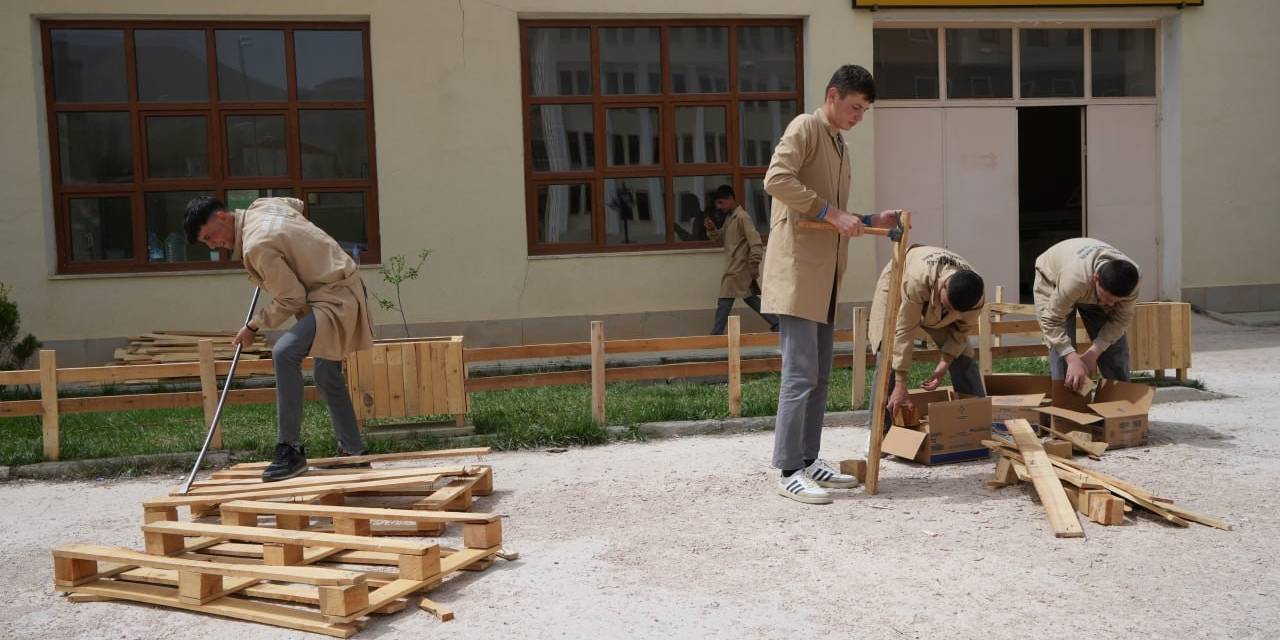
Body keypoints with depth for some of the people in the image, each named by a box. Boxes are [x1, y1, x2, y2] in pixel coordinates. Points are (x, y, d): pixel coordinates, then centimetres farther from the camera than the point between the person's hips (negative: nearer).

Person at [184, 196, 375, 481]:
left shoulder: (257, 246, -22)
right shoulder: (261, 205, 5)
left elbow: (290, 300, -18)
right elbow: (297, 204, 28)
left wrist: (253, 326, -5)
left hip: (334, 300, -11)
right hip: (342, 287, 11)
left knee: (285, 353, -27)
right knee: (328, 378, 18)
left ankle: (290, 450, -22)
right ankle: (353, 451, 28)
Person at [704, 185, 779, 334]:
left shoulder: (742, 217, -14)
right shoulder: (728, 218, 14)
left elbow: (755, 241, -18)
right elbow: (721, 240, 18)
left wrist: (754, 265, -20)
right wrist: (712, 229, -1)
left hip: (738, 269, -9)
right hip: (734, 268, 9)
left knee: (724, 302, -5)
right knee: (750, 298, 13)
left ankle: (716, 333, 1)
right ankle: (776, 323, 17)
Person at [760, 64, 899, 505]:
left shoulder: (840, 146, 23)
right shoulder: (805, 128, -4)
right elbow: (776, 179, -21)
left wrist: (869, 221, 10)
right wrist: (832, 213, -20)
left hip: (824, 277, 9)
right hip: (798, 272, -9)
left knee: (819, 375, 11)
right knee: (801, 374, -9)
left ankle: (809, 461, 19)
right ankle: (788, 473, -3)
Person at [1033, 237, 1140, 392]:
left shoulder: (1129, 279, -33)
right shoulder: (1074, 278, -47)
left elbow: (1120, 319, -21)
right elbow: (1052, 321, -39)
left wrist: (1093, 354, -30)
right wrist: (1073, 359, -48)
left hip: (1093, 290, 4)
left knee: (1115, 345, -1)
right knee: (1061, 350, -20)